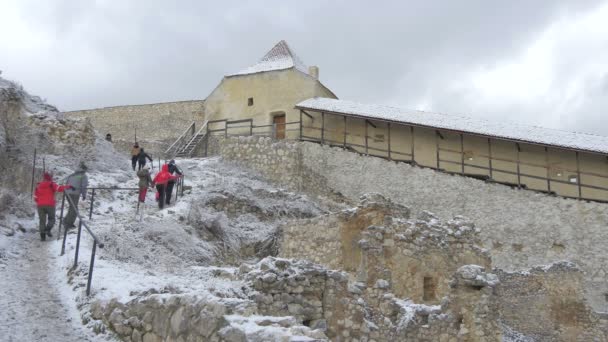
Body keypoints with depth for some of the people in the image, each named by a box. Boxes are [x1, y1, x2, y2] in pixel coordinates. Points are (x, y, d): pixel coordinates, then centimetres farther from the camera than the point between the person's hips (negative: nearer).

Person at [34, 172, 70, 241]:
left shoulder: (38, 186, 13)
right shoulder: (51, 185, 0)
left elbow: (35, 197, 14)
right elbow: (59, 188, -18)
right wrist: (68, 186, -13)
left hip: (40, 205, 3)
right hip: (50, 205, -3)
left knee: (42, 221, 8)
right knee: (51, 219, 13)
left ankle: (42, 236, 2)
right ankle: (48, 229, -13)